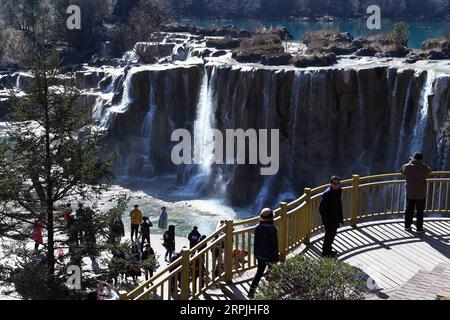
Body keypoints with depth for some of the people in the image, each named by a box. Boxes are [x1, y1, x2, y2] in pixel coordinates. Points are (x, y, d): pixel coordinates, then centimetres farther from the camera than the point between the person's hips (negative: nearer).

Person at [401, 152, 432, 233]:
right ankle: (419, 228, 10)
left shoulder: (407, 167, -10)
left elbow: (402, 171, 13)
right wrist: (422, 163, 12)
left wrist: (410, 161, 18)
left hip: (410, 193, 2)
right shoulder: (424, 168, -14)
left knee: (409, 210, 14)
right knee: (420, 211, 6)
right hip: (421, 194, -2)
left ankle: (407, 226, 23)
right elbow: (429, 173, 9)